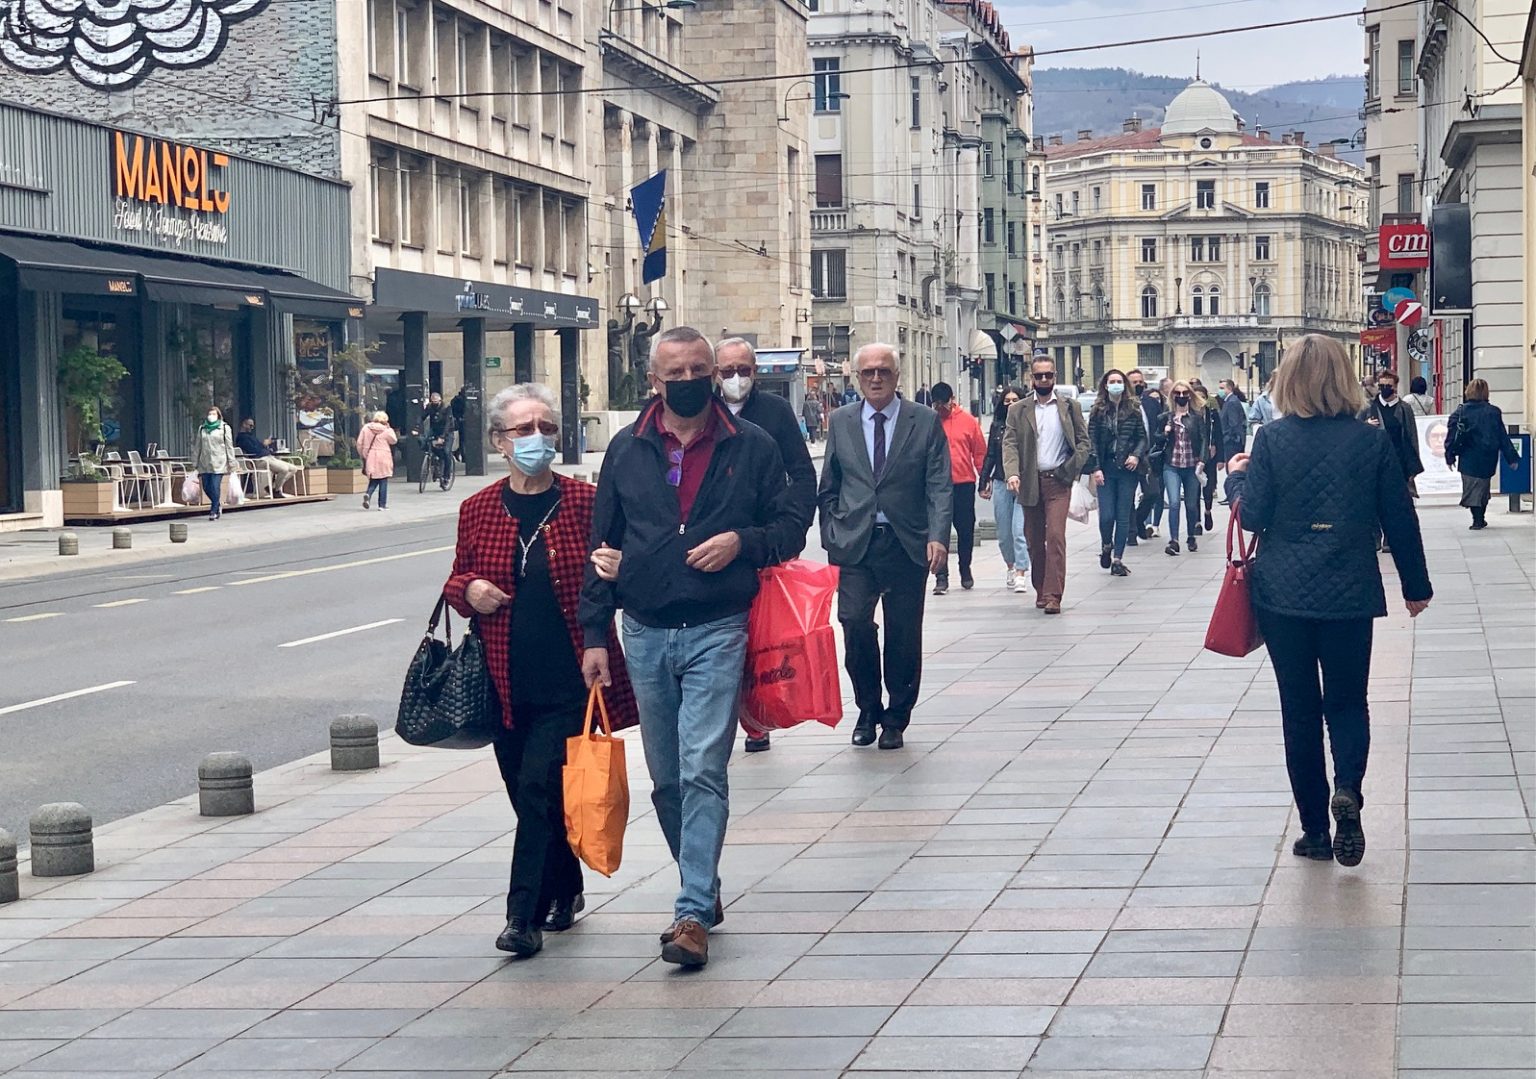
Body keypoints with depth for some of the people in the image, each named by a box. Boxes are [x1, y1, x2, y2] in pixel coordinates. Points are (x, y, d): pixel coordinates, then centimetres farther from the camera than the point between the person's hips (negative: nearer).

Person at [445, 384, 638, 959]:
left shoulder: (584, 501, -2)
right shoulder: (478, 509, 4)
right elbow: (457, 581, 16)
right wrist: (468, 591, -8)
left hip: (569, 679, -3)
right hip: (506, 683, 4)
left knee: (538, 787, -12)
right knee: (530, 797, 12)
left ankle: (525, 914, -8)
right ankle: (565, 890, 33)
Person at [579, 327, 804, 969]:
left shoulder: (750, 447, 2)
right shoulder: (627, 450, 7)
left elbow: (789, 530, 7)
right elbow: (600, 546, 9)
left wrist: (741, 542, -14)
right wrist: (595, 634, 4)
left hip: (717, 631, -3)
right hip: (645, 633, 3)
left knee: (702, 771, -13)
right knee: (666, 779, 10)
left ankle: (694, 914, -13)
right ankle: (703, 888, 26)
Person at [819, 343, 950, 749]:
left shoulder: (925, 421, 3)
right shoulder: (840, 422, 10)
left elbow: (940, 486, -2)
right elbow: (828, 488, 14)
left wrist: (937, 536, -14)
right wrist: (830, 538, 6)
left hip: (907, 544, -1)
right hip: (854, 545, 1)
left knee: (904, 636, 3)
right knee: (855, 624, -10)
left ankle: (896, 720, 18)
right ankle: (868, 711, 10)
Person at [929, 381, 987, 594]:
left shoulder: (968, 421, 3)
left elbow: (980, 453, 6)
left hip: (964, 483, 1)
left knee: (966, 529, 10)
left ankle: (965, 571, 26)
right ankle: (941, 577, -3)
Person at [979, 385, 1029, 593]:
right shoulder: (997, 426, 9)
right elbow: (990, 456, 14)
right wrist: (984, 482, 11)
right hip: (1001, 483, 4)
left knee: (1019, 529, -12)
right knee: (1004, 532, 9)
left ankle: (1021, 573, -9)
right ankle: (1011, 566, 30)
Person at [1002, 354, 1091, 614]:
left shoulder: (1070, 407, 8)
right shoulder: (1018, 411, 8)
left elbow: (1083, 441, 8)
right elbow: (1010, 443, -1)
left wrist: (1072, 469, -8)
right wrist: (1012, 473, -18)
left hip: (1058, 482, -2)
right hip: (1030, 483, 2)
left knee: (1055, 537, -14)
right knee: (1034, 541, 8)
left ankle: (1053, 596, -17)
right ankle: (1040, 591, 21)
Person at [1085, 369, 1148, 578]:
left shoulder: (1134, 409, 4)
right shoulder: (1098, 411, 3)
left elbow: (1143, 437, 6)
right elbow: (1092, 441, 0)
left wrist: (1136, 455, -13)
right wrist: (1095, 467, -9)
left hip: (1127, 468, 0)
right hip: (1106, 468, 0)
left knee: (1123, 516, 2)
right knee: (1106, 515, -5)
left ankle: (1118, 560, 9)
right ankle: (1106, 546, 25)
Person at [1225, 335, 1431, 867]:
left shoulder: (1272, 439, -8)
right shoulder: (1372, 440, -4)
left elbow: (1253, 516, -6)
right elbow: (1399, 519, 2)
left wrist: (1236, 477, 14)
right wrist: (1416, 585, 14)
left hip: (1283, 593, 0)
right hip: (1350, 593, 0)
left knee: (1300, 709, 10)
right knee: (1347, 702, 13)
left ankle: (1316, 829, 12)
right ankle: (1348, 791, -16)